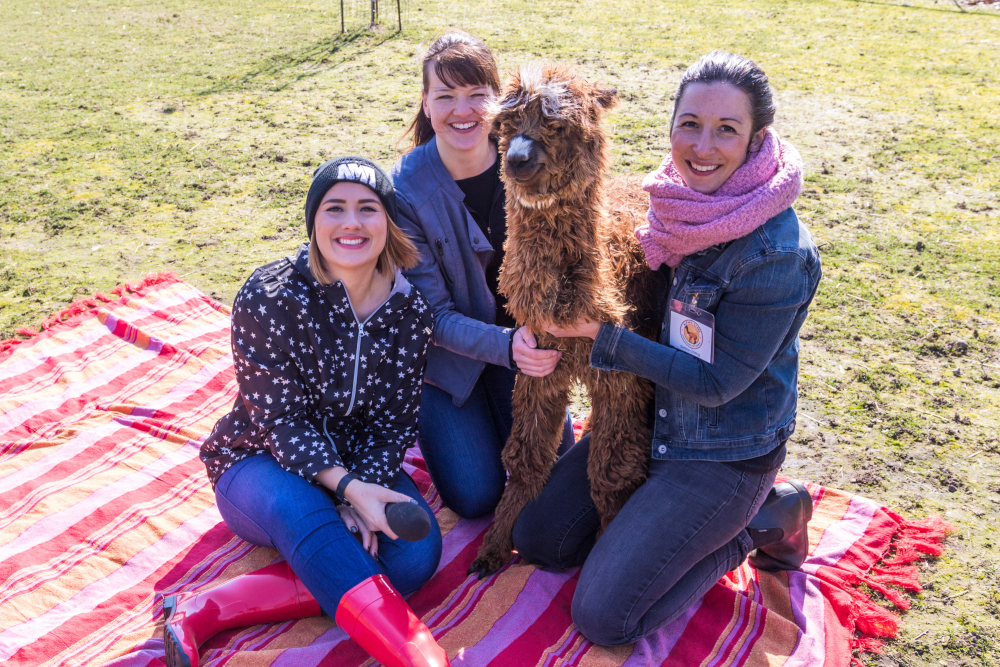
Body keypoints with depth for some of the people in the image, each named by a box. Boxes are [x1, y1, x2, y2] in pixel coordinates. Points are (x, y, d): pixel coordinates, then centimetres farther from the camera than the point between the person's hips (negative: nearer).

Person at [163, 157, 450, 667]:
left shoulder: (410, 311, -6)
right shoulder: (267, 299, -17)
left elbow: (394, 421, -3)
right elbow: (280, 420, -18)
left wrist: (367, 488, -21)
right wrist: (348, 487, -31)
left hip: (360, 467, 4)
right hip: (261, 462, -3)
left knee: (416, 553, -25)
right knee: (302, 510, -38)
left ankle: (206, 610, -27)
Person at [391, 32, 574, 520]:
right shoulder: (405, 190, -20)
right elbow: (433, 314, -19)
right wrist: (506, 345, -35)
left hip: (524, 334, 3)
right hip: (448, 353, -2)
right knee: (476, 496, -6)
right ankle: (427, 414, 23)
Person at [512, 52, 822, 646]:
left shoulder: (778, 252, -26)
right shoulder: (680, 206, -5)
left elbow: (715, 382, -22)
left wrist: (603, 334, -21)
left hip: (726, 455, -7)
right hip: (649, 418, 7)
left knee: (602, 616, -8)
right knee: (537, 539, 9)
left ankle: (765, 519, 7)